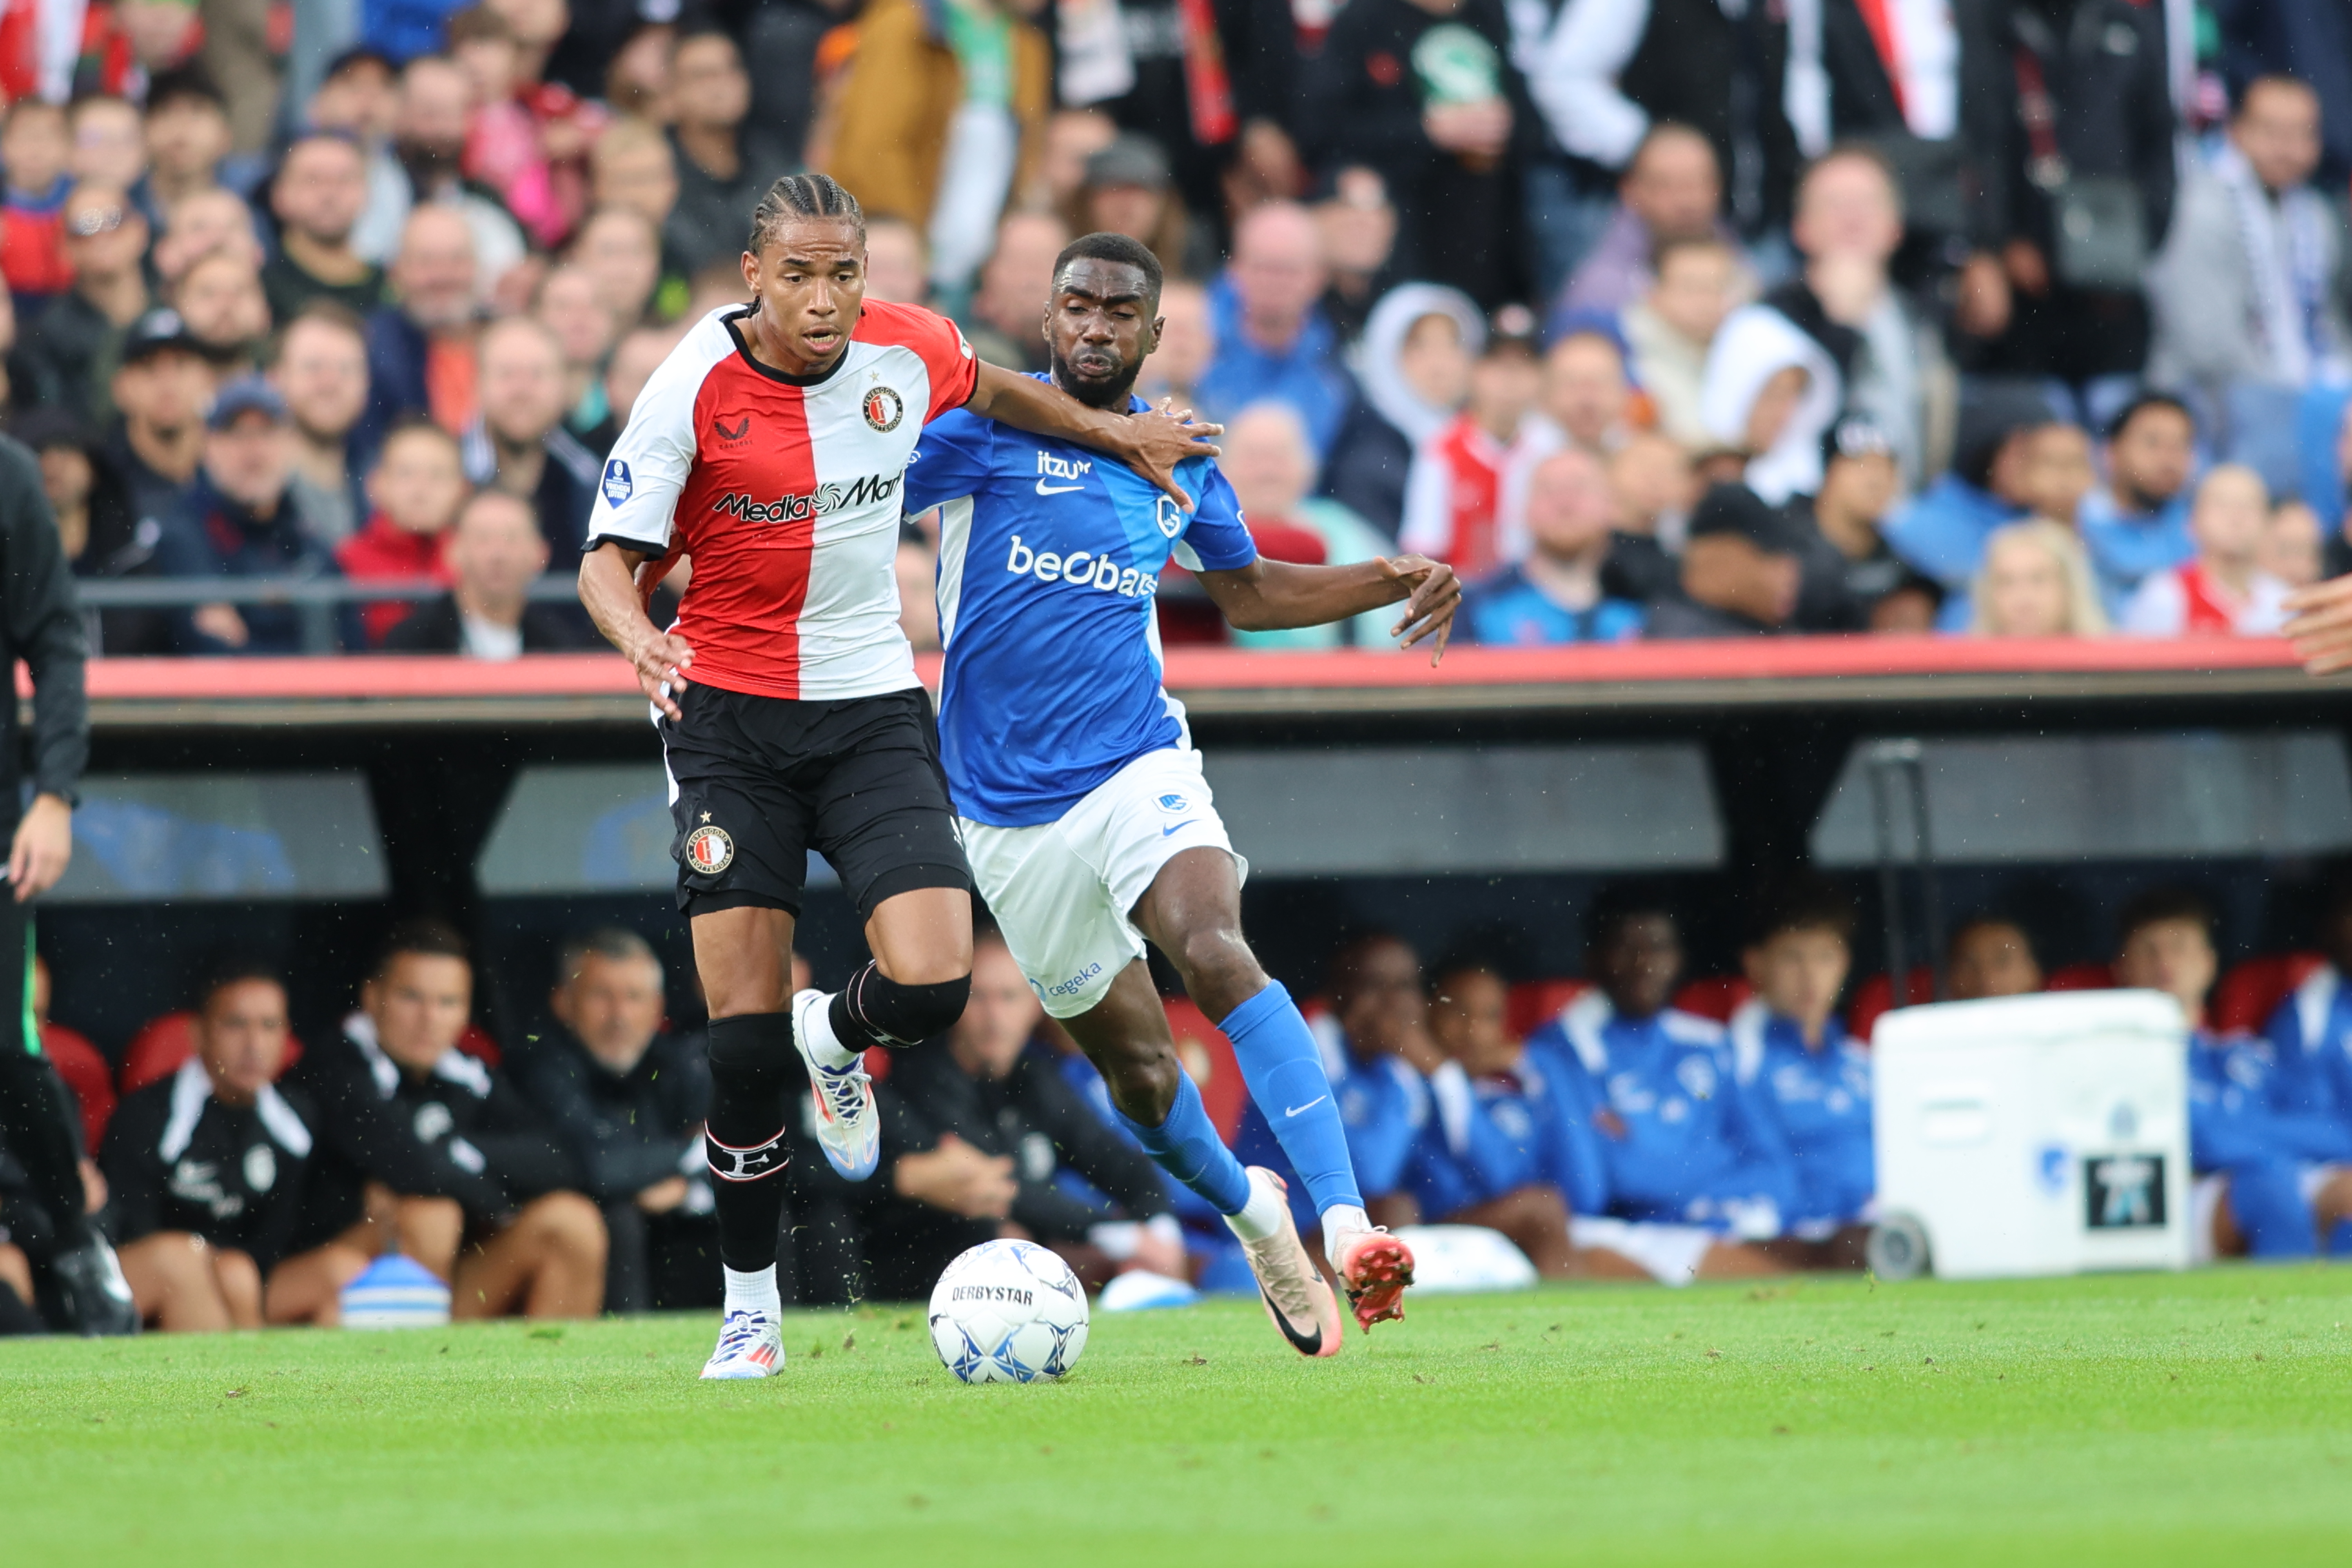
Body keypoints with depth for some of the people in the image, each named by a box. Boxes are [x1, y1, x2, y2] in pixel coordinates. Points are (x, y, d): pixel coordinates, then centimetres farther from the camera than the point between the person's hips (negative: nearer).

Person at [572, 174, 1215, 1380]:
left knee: (932, 987, -17)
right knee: (744, 1034, -6)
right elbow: (608, 558, -14)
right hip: (730, 714, -2)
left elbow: (988, 392, 22)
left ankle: (836, 1035, 22)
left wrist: (1114, 433, 25)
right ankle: (750, 1306, 10)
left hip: (872, 711, 2)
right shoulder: (695, 387, -13)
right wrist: (638, 639, -34)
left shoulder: (908, 351, -3)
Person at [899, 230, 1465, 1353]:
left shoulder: (1180, 457, 9)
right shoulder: (984, 428, -5)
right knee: (1137, 1069, 6)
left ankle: (1346, 1227, -39)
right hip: (1009, 814, -1)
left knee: (1216, 955, -29)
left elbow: (1244, 590, 26)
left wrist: (1390, 583, 14)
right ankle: (1248, 1211, 39)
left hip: (1137, 765, 1)